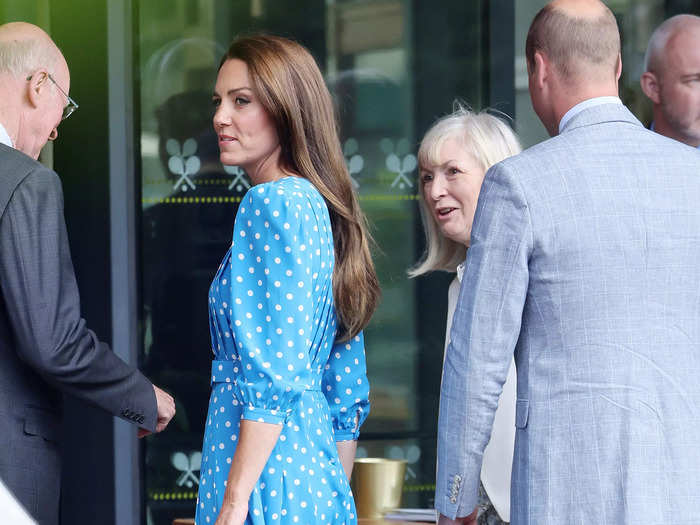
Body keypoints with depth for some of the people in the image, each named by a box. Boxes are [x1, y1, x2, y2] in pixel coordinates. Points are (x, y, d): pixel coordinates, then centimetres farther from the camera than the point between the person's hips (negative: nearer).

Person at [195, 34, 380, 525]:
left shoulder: (272, 203, -11)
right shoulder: (321, 207, 16)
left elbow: (273, 377, -19)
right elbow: (347, 390, 18)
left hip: (268, 469, -9)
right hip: (319, 478, 9)